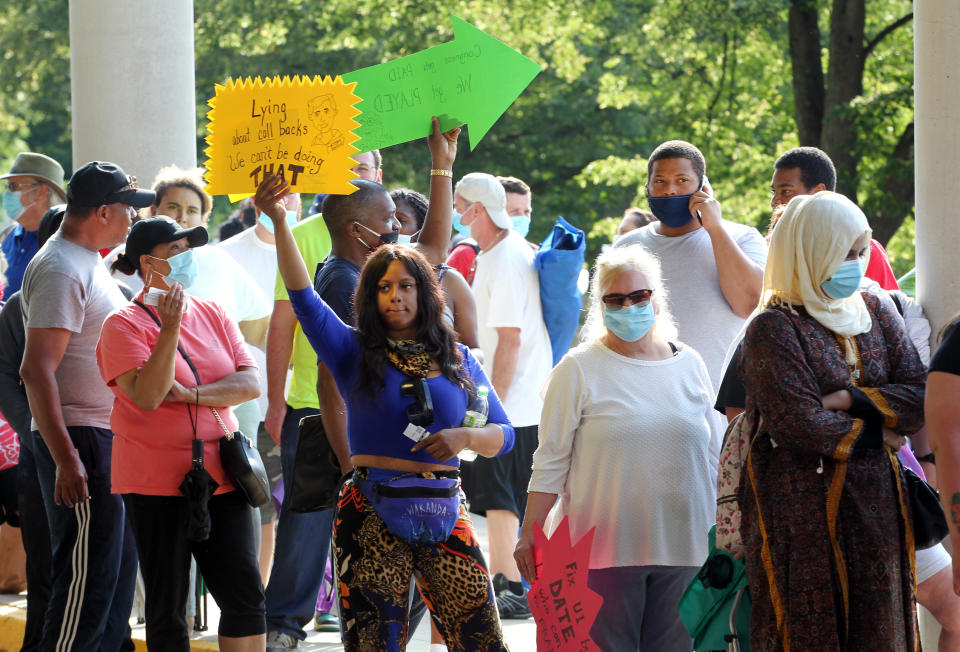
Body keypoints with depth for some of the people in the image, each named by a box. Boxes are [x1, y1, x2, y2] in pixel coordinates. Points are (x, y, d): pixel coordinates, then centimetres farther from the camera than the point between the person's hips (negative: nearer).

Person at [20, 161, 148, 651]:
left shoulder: (87, 262, 16)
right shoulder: (62, 270, -16)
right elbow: (37, 371, -23)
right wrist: (66, 460, -27)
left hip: (105, 437, 10)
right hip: (79, 442, -10)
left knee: (117, 572, 13)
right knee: (86, 578, -9)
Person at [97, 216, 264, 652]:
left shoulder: (212, 315, 9)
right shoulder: (124, 325, -7)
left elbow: (251, 383, 0)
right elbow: (147, 396, -19)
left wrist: (193, 394, -15)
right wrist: (170, 329, -23)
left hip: (220, 478, 5)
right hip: (157, 481, -5)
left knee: (245, 596, 2)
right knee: (166, 607, 2)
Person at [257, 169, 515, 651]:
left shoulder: (457, 359, 12)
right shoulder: (355, 353, 5)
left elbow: (503, 434, 12)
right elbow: (303, 298, -7)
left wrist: (464, 438, -10)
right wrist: (278, 221, -17)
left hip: (443, 514, 2)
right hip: (372, 515, -2)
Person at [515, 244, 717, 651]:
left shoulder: (689, 365, 11)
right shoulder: (579, 370, 1)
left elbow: (713, 459, 16)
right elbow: (550, 463, 0)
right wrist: (529, 537, -5)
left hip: (683, 550, 3)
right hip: (606, 551, -3)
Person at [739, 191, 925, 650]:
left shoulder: (876, 313, 12)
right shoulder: (773, 330, -8)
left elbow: (921, 394, 2)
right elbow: (799, 425, -17)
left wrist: (852, 400, -11)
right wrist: (873, 435, -5)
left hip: (874, 507, 6)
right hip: (801, 511, -6)